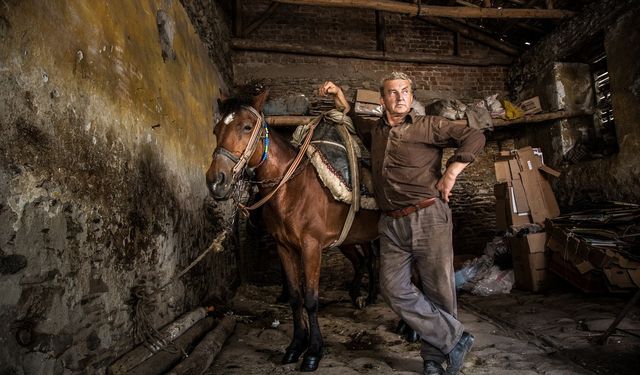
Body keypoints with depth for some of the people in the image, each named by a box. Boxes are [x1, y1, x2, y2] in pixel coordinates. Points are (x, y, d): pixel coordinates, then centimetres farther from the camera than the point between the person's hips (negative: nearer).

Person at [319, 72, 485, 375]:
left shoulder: (429, 126, 3)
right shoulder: (375, 131, 16)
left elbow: (474, 138, -1)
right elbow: (354, 123, 38)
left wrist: (450, 174, -6)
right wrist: (338, 95, 27)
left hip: (429, 216, -4)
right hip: (392, 224, 4)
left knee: (439, 290, 3)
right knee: (394, 288, -5)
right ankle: (455, 339, 8)